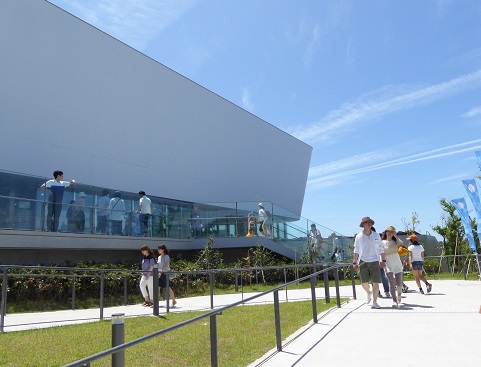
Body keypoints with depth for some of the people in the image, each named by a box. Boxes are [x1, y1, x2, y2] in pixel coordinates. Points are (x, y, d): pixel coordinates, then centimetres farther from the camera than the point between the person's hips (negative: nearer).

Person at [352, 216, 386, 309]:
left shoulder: (376, 235, 7)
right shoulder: (359, 236, 3)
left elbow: (381, 249, 12)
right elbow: (356, 251, 8)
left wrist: (383, 260, 6)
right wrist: (354, 263, 4)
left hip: (374, 262, 1)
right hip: (363, 262, 0)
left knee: (375, 283, -4)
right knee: (364, 283, -1)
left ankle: (374, 302, 8)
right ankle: (369, 293, 31)